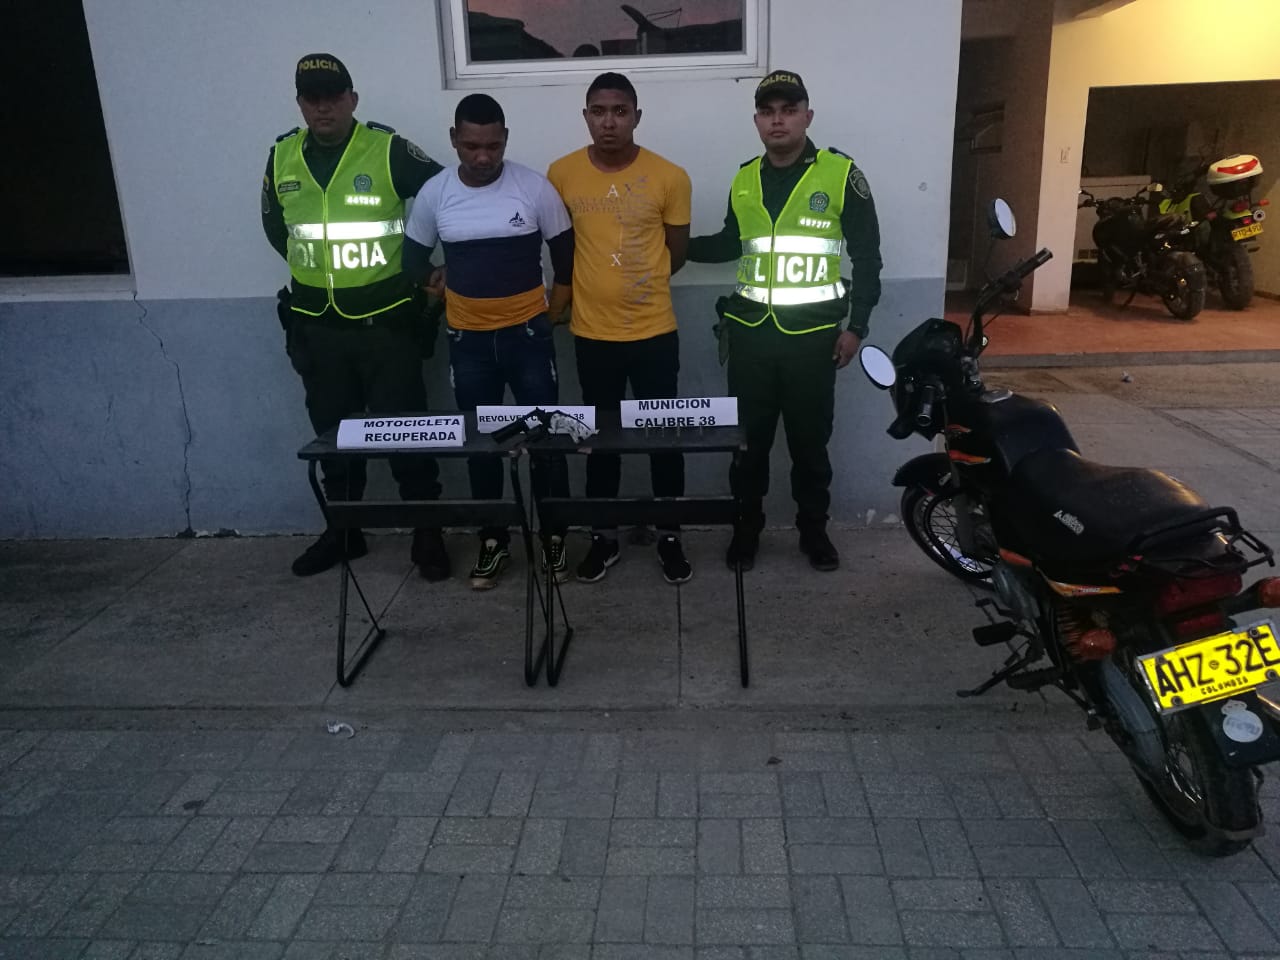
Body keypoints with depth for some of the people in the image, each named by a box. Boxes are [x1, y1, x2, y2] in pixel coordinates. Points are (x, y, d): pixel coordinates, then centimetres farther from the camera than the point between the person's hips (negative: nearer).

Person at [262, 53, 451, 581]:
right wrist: (313, 264, 15)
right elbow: (273, 223, 22)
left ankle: (427, 534, 13)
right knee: (331, 432, 13)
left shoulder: (389, 150, -8)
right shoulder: (282, 157, 6)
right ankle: (342, 531, 28)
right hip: (315, 325, 5)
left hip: (386, 320, -4)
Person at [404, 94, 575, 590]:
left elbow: (565, 252, 3)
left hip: (528, 334, -2)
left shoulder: (535, 187, -8)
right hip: (468, 340, 2)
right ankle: (493, 540, 24)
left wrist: (557, 302, 7)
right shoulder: (434, 193, -3)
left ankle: (554, 536, 18)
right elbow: (414, 258, 12)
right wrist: (444, 291, 13)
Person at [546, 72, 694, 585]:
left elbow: (677, 251, 5)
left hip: (654, 331, -1)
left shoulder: (669, 177, -6)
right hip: (592, 332, 1)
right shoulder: (561, 174, -2)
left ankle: (669, 536, 24)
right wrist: (598, 285, 11)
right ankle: (604, 536, 27)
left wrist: (637, 283, 10)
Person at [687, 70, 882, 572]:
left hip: (813, 334, -3)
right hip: (751, 332, 3)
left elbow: (867, 256, 0)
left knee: (810, 439, 8)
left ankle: (813, 528, 26)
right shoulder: (744, 180, 8)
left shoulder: (841, 174, -3)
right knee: (749, 437, 9)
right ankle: (747, 525, 25)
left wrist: (856, 326, -4)